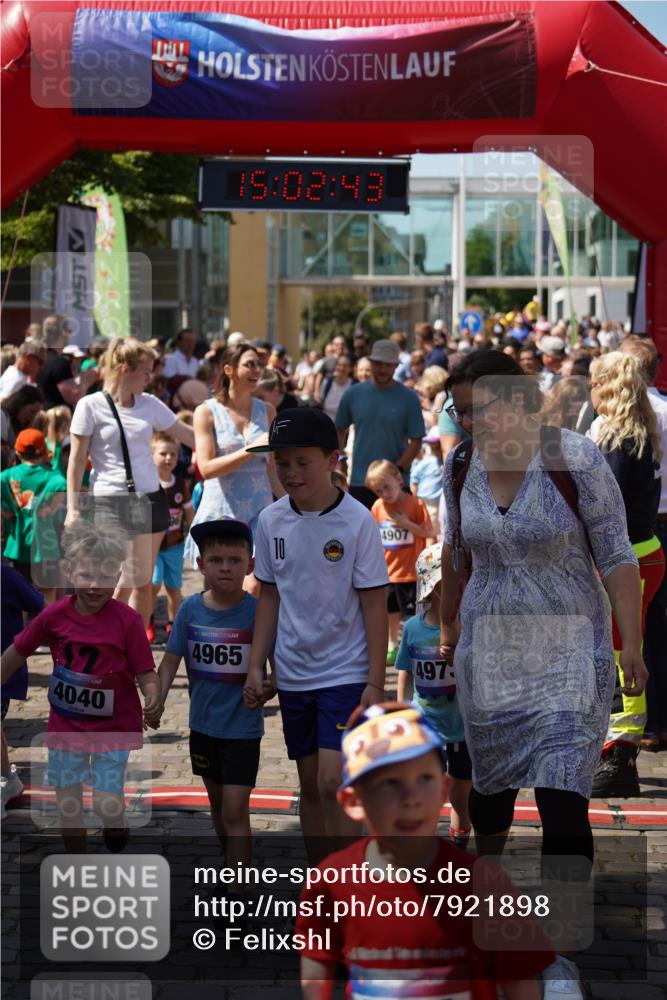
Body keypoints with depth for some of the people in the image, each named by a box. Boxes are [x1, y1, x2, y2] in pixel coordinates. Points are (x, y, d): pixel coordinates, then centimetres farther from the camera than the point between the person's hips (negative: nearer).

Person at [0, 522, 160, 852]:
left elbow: (145, 671, -14)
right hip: (66, 724, 3)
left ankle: (116, 845, 25)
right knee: (68, 805, 8)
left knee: (107, 804, -10)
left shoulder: (127, 620, -15)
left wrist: (152, 693, -34)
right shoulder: (55, 615, -9)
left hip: (113, 726, -3)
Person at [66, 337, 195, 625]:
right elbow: (76, 461, -4)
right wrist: (73, 508, -8)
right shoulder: (91, 406, -5)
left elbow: (190, 436, 12)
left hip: (150, 499, 5)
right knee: (125, 582, -11)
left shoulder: (149, 404, 8)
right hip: (110, 501, -5)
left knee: (143, 582, 6)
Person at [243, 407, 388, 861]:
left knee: (333, 781, -15)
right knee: (310, 783, 12)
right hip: (293, 675, 5)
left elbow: (374, 604, -9)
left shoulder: (357, 521, -12)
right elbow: (270, 597, 11)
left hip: (345, 674, -5)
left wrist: (375, 683, -12)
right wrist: (256, 665, 6)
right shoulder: (272, 521, 2)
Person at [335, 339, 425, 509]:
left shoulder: (409, 398, -3)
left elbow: (416, 440, -5)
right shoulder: (353, 394, 4)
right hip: (359, 483, 2)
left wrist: (399, 469, -16)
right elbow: (340, 430, 14)